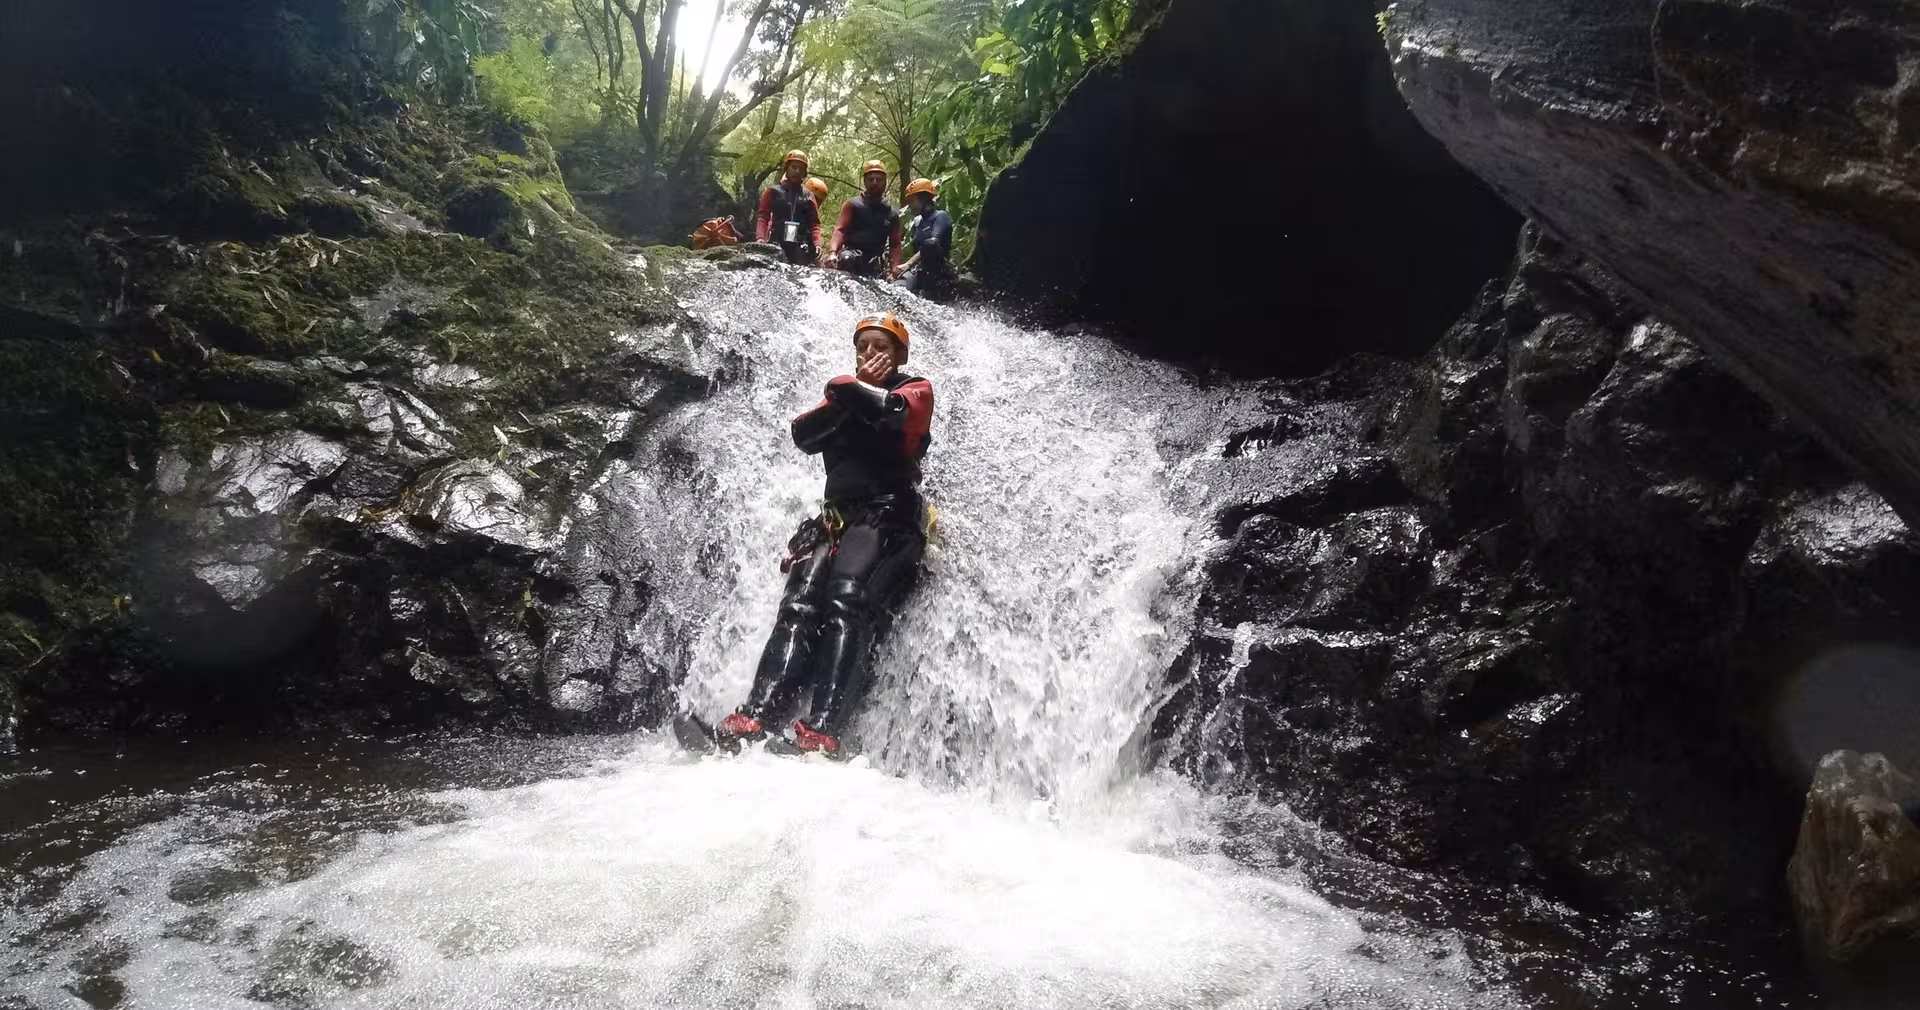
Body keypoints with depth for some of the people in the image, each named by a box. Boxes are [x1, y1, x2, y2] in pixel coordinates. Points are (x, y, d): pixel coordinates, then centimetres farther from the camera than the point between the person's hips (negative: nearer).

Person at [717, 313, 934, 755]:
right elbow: (803, 434, 9)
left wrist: (846, 388, 1)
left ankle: (821, 734, -40)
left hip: (888, 516, -5)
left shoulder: (916, 390, 13)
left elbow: (892, 409, -13)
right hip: (836, 519, 5)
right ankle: (754, 719, -33)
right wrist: (853, 393, 2)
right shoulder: (845, 394, 28)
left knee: (847, 605, -27)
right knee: (799, 608, -17)